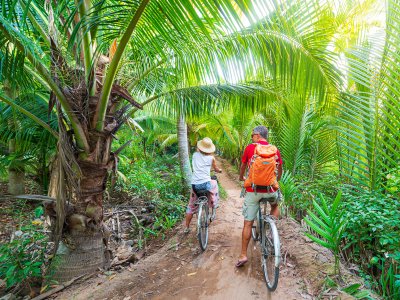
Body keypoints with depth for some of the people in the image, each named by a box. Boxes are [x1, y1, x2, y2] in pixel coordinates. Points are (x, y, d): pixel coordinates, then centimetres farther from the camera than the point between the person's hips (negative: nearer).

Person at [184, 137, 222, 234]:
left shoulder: (195, 155, 9)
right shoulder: (211, 158, 4)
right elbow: (216, 169, 21)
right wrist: (220, 170, 44)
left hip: (195, 185, 3)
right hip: (206, 184, -2)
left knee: (191, 206, 18)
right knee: (214, 183, 33)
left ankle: (186, 227, 23)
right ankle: (214, 203, 37)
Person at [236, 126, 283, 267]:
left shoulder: (250, 148, -1)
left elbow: (243, 166, 14)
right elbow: (280, 171, 15)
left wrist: (241, 177, 35)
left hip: (253, 190, -1)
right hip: (270, 190, 2)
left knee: (248, 223, 7)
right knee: (275, 205, 35)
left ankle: (243, 255, 11)